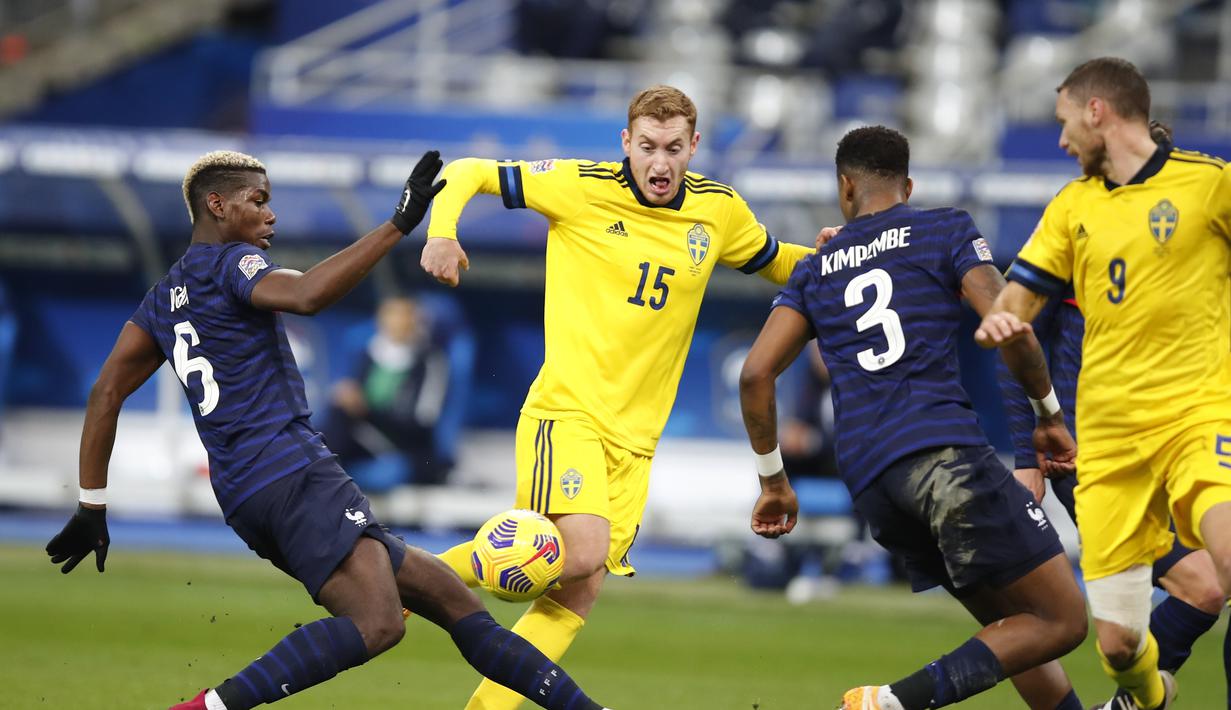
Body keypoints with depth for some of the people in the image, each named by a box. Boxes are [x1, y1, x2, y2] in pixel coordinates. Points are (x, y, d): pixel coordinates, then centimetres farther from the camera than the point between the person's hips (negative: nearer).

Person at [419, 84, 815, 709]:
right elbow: (468, 173, -1)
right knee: (582, 550, -26)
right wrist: (441, 231, -21)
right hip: (566, 411, -5)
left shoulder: (719, 210, 7)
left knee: (580, 592, -4)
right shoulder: (582, 188, -7)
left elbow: (773, 262, 25)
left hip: (636, 436, 5)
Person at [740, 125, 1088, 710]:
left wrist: (773, 480, 20)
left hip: (868, 481, 6)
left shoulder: (815, 271, 21)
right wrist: (1049, 413, 12)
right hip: (945, 452, -6)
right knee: (1061, 621, -4)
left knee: (1015, 624, 18)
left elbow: (755, 374, 11)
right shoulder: (946, 230, 10)